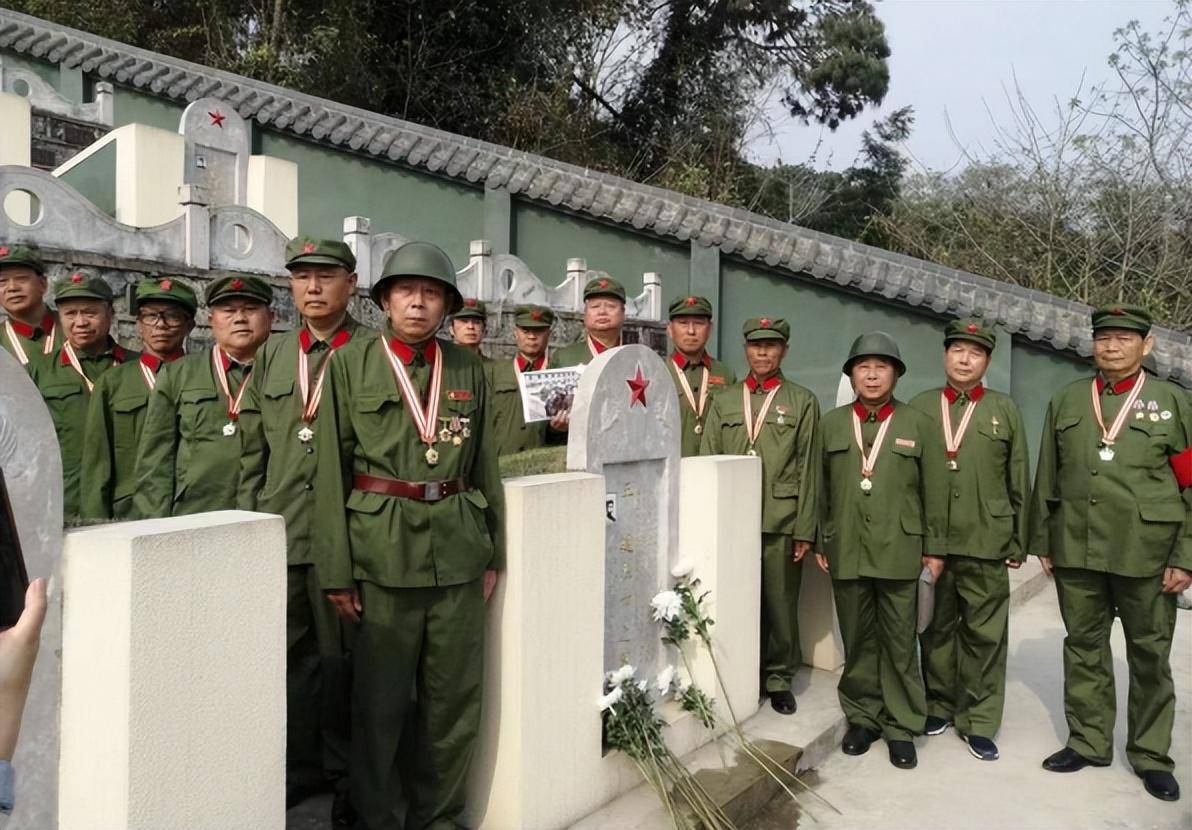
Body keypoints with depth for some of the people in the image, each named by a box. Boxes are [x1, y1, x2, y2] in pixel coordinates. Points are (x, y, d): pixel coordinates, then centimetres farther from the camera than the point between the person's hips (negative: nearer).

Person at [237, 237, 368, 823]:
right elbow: (254, 448, 15)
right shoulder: (272, 354, 13)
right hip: (277, 532, 5)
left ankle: (346, 773, 23)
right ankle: (300, 764, 31)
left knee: (340, 655, 6)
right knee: (290, 653, 14)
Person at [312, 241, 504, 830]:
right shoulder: (351, 363, 0)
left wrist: (492, 554, 9)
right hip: (383, 547, -3)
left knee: (456, 694, 10)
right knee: (380, 698, 7)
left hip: (458, 549, 3)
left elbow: (484, 463, 11)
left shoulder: (468, 369, 9)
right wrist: (338, 571, -6)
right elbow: (332, 469, -3)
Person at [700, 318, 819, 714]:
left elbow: (809, 470, 1)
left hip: (782, 524, -2)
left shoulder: (802, 402, 6)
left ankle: (779, 679, 22)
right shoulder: (724, 402, 12)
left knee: (781, 605, 6)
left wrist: (805, 529, -4)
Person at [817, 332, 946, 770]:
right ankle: (862, 717, 23)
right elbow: (821, 488, 9)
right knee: (857, 640, 10)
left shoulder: (917, 424, 5)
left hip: (898, 552, -1)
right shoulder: (831, 423, 9)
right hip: (846, 552, 2)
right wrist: (818, 541, 7)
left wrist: (934, 548, 2)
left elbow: (932, 491, 4)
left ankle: (901, 726, 16)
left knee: (900, 642, 4)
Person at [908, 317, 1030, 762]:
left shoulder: (1005, 409, 7)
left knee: (984, 635, 4)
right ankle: (939, 704, 27)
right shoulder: (919, 407, 7)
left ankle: (979, 721, 16)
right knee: (936, 630, 11)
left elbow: (1019, 481, 7)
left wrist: (1018, 543, 4)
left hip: (986, 544, 0)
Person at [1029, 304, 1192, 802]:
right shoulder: (1065, 401, 8)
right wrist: (1042, 541, 8)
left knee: (1150, 654, 9)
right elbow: (1046, 479, 10)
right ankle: (1089, 741, 26)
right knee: (1084, 647, 11)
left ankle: (1151, 754, 24)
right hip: (1076, 552, 2)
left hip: (1147, 553, -2)